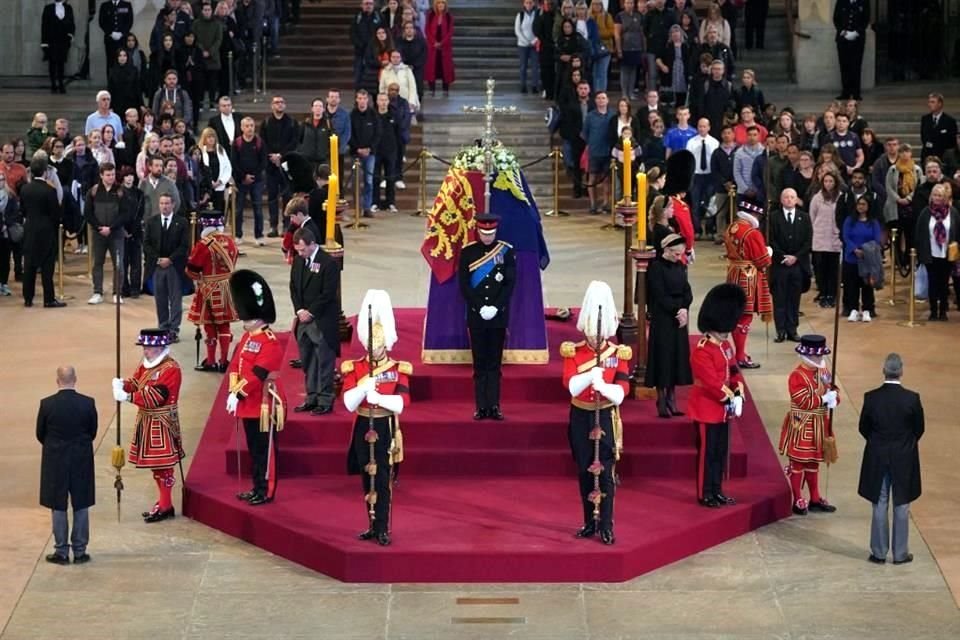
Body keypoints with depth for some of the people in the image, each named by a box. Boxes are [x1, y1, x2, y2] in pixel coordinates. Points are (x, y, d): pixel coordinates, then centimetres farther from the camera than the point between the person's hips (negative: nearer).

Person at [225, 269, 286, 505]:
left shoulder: (270, 343, -17)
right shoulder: (246, 338, 11)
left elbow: (257, 374, -22)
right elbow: (235, 365, 8)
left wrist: (239, 394, -21)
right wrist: (232, 392, -3)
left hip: (264, 404, -9)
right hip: (248, 403, 9)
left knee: (265, 449, 0)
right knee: (253, 448, 15)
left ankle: (266, 491, 7)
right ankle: (257, 488, 25)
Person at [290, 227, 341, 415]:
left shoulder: (328, 263, -13)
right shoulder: (298, 261, 9)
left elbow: (328, 293, -15)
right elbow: (294, 288, 12)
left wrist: (310, 312, -13)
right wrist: (299, 310, -2)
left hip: (322, 321, -7)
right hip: (304, 319, 7)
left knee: (324, 363, -2)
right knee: (308, 363, 12)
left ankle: (325, 401, 3)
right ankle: (312, 398, 20)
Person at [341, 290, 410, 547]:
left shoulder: (398, 369, -3)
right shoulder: (354, 369, 2)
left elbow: (400, 404, -13)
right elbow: (349, 403, -9)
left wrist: (378, 397, -26)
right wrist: (364, 385, -23)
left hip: (386, 429, -3)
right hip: (363, 428, 3)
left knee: (383, 480, -5)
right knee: (367, 480, 9)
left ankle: (382, 529, -2)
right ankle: (373, 526, 19)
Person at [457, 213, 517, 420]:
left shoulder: (506, 251, 2)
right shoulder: (467, 252, 1)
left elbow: (510, 283, -1)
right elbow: (464, 285, -2)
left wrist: (496, 307, -11)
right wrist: (480, 308, -11)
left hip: (499, 316, 0)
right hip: (476, 316, 0)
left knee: (495, 363, 3)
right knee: (479, 363, 2)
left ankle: (494, 406, 4)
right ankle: (481, 407, 4)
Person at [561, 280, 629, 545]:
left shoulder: (618, 354, -3)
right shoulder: (573, 353, -2)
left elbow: (621, 390, -11)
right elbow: (571, 385, -16)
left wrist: (603, 386, -31)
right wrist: (590, 375, -34)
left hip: (606, 418, -2)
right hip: (581, 417, 2)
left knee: (605, 472, -5)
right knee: (585, 472, 8)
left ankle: (606, 526, 0)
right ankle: (590, 523, 18)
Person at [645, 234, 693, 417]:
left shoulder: (679, 266, 8)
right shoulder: (656, 268, -11)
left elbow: (687, 292, 5)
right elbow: (660, 296, -14)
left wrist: (684, 309, -12)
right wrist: (677, 310, -17)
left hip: (679, 319, 6)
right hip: (662, 319, -6)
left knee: (677, 359, 8)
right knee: (663, 358, -3)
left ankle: (671, 400, 15)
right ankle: (662, 402, 3)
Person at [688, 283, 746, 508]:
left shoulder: (726, 347, 10)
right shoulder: (701, 352, -20)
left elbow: (734, 371, 13)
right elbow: (712, 382, -24)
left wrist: (739, 393, -3)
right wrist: (730, 399, -19)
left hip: (723, 410, 9)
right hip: (707, 410, -9)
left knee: (721, 453, 14)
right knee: (707, 453, -1)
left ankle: (717, 491, 23)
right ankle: (705, 495, 7)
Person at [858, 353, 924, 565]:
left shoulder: (871, 398, -12)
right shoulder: (912, 399, -14)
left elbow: (864, 428, -2)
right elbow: (919, 429, -3)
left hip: (877, 459, 1)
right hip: (904, 460, -1)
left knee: (880, 506, 10)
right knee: (901, 507, 9)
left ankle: (879, 553, 15)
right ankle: (900, 554, 14)